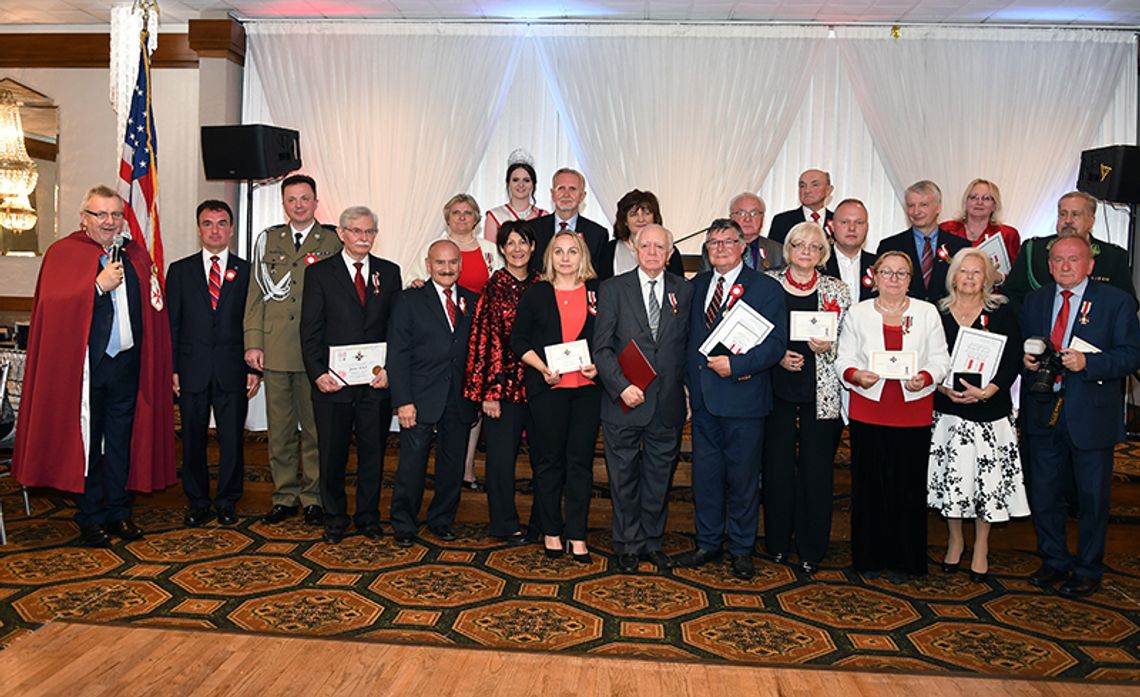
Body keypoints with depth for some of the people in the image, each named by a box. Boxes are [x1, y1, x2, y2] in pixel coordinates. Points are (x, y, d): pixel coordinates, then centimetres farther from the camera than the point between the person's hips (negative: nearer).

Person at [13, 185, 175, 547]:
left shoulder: (136, 254, 11)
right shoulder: (62, 254, -1)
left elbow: (154, 308, 11)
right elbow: (53, 306, -11)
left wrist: (155, 360, 3)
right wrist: (98, 286, -18)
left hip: (126, 363, 4)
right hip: (83, 364, -4)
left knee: (121, 439, 11)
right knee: (86, 441, 4)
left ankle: (118, 512, 22)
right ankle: (90, 518, 16)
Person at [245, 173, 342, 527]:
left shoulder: (333, 242, 4)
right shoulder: (268, 240, 12)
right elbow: (256, 295, 10)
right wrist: (253, 342, 2)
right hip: (275, 349, 2)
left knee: (315, 427, 3)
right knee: (279, 428, 8)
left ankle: (314, 497, 14)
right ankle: (285, 496, 18)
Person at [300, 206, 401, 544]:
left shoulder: (389, 272, 8)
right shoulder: (319, 272, 2)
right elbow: (310, 330, -1)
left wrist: (388, 368, -5)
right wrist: (317, 373, -11)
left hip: (376, 381, 2)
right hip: (332, 382, -1)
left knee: (373, 452, 10)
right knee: (332, 454, 8)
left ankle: (368, 516, 25)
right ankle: (335, 518, 24)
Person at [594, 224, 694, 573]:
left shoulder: (684, 291, 7)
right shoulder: (613, 289, 0)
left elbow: (688, 345, 9)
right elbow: (601, 347, -4)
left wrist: (687, 389, 0)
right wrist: (621, 386, -14)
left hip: (668, 403, 2)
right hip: (624, 401, -2)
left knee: (659, 477, 12)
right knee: (624, 477, 8)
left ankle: (653, 541, 28)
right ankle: (628, 545, 24)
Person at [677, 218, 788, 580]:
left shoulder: (766, 288, -3)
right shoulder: (696, 286, 13)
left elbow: (776, 343, -11)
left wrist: (736, 365, -20)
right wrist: (688, 380, 4)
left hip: (743, 399, -4)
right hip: (703, 398, 5)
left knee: (743, 478, 5)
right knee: (705, 475, 12)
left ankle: (741, 549, 21)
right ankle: (708, 543, 26)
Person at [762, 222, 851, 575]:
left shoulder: (837, 290, 5)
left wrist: (829, 347, -11)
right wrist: (777, 355, -8)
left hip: (822, 392, 0)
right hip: (778, 388, 0)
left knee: (816, 467, 2)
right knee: (777, 464, 4)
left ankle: (811, 549, 16)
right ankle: (778, 542, 21)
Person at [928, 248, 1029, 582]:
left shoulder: (1002, 312, 1)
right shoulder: (938, 313, 4)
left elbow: (1013, 360, -3)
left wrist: (987, 390, -16)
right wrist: (944, 388, -12)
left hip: (989, 409, -1)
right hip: (948, 409, 1)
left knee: (987, 478, 2)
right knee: (951, 476, 4)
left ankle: (981, 547, 18)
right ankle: (955, 541, 23)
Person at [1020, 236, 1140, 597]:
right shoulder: (1034, 300, 9)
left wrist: (1087, 362, -23)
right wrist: (1026, 359, -6)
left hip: (1091, 415, -4)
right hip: (1043, 412, 4)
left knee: (1092, 497, 7)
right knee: (1043, 494, 12)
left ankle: (1087, 570, 23)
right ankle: (1054, 561, 29)